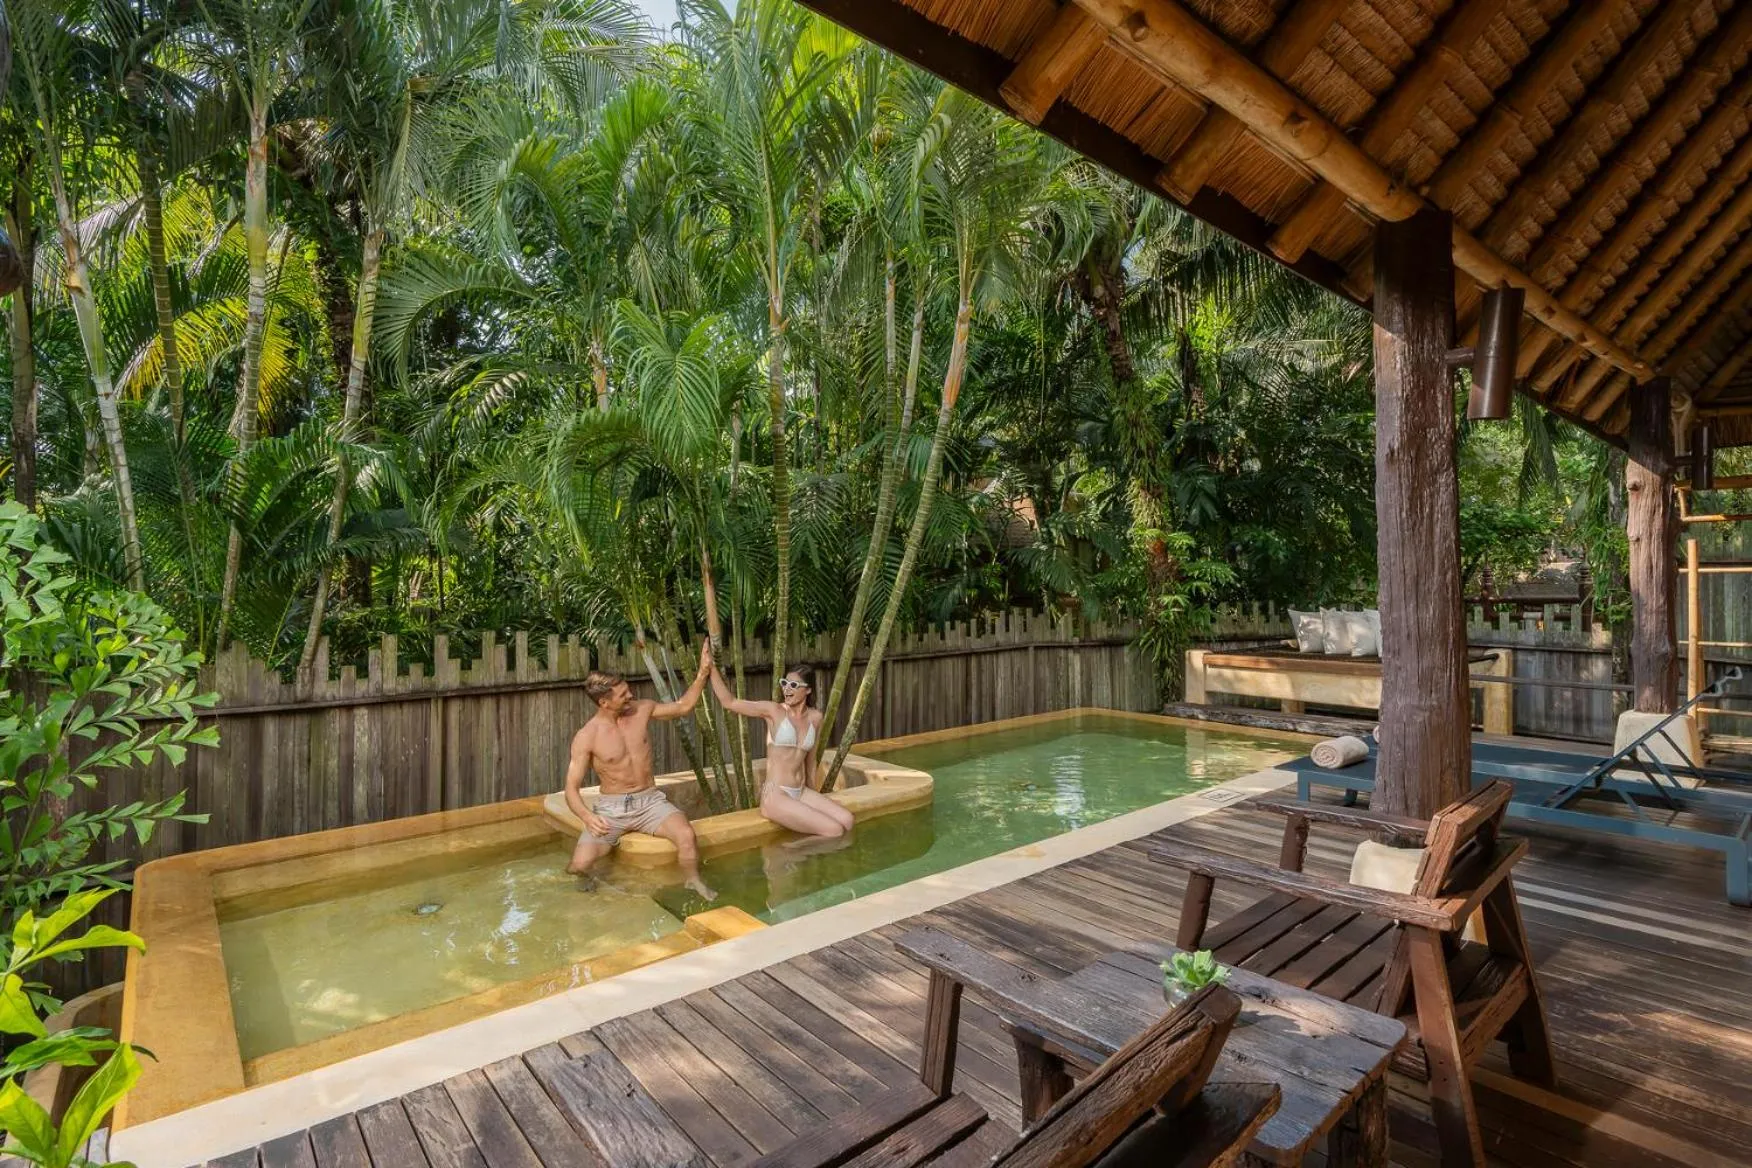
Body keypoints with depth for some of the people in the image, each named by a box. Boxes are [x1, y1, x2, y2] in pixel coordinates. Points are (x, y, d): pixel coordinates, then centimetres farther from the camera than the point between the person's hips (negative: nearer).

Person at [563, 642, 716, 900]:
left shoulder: (642, 709, -2)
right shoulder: (586, 737, -13)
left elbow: (684, 707, 8)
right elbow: (571, 788, -11)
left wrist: (703, 672, -5)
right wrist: (588, 816, -31)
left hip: (649, 800, 2)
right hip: (611, 806, -2)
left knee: (686, 834, -27)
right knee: (580, 864, -21)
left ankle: (693, 883, -1)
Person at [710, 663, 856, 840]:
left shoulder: (815, 717, 7)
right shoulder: (773, 711, -5)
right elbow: (728, 702, -8)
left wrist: (812, 797, 22)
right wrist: (711, 667, -13)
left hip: (801, 792, 6)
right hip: (775, 795, -6)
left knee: (847, 821, -9)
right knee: (834, 831, -14)